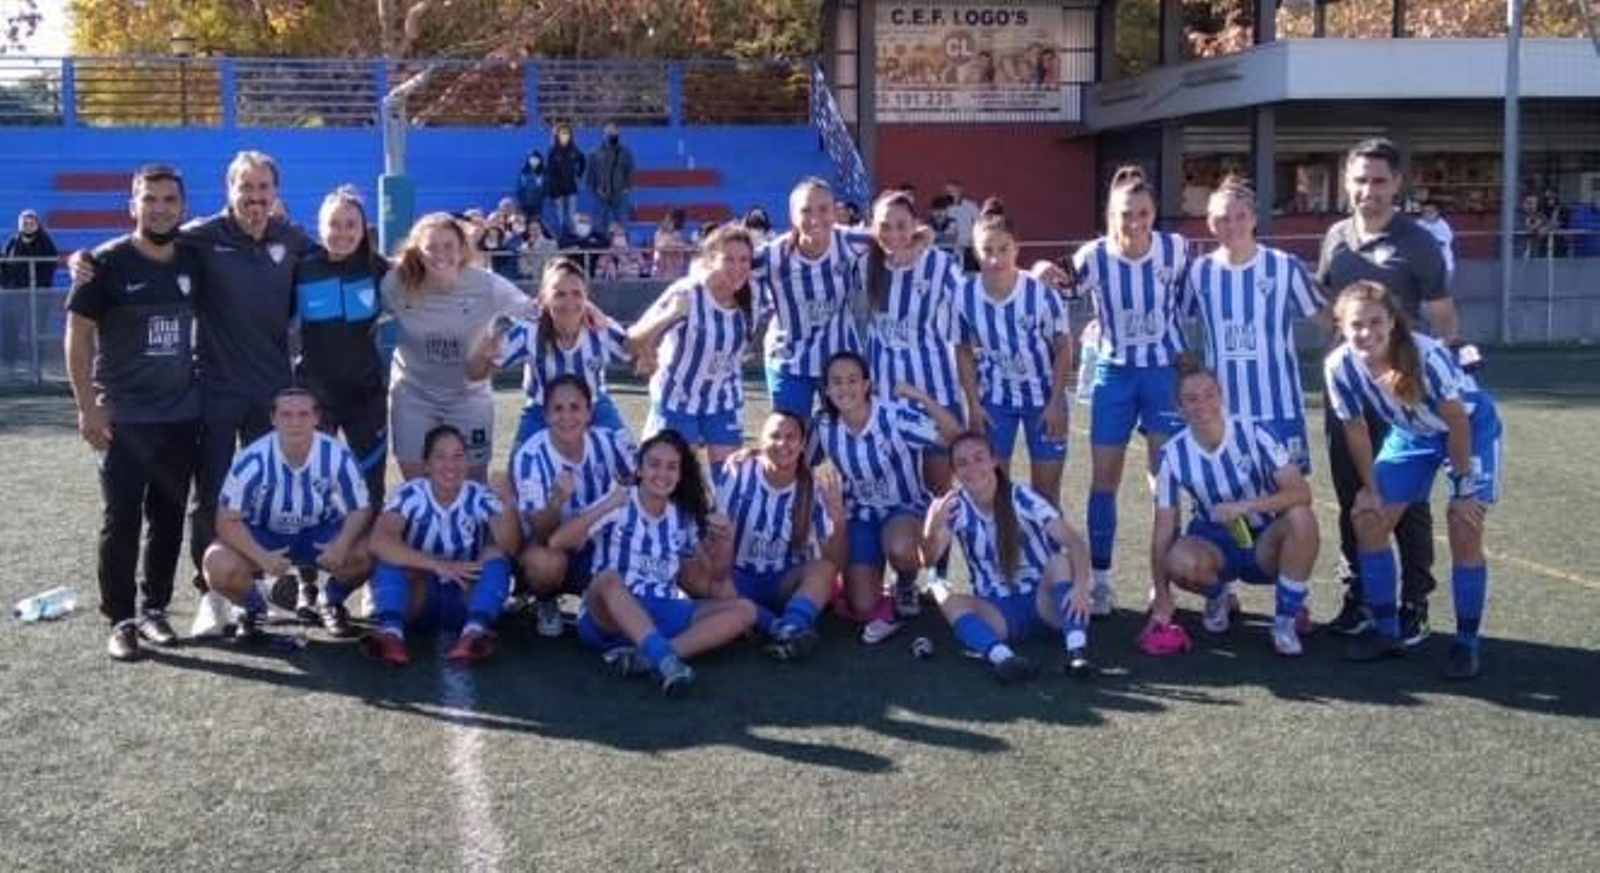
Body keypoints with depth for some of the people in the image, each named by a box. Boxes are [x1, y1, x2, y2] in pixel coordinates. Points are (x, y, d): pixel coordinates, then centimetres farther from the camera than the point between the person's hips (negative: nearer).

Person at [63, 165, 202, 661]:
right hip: (122, 418, -4)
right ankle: (121, 620, 7)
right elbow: (78, 335, -7)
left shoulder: (193, 262, 5)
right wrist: (87, 406, -13)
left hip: (181, 416, 4)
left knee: (169, 520, 9)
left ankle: (154, 609, 22)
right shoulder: (108, 262, -7)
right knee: (121, 521, -2)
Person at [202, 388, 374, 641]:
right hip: (262, 536, 0)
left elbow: (361, 510, -11)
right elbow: (228, 520, -19)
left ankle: (333, 601, 8)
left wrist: (342, 544, -34)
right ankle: (254, 608, 8)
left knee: (364, 554, -29)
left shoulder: (338, 456, -19)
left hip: (320, 534, 1)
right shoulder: (252, 459, -22)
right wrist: (262, 557, -37)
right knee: (219, 564, -30)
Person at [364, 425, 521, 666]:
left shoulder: (480, 497, -7)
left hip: (466, 600, 0)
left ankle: (475, 631, -48)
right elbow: (379, 542, -29)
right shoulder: (411, 496, -10)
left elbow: (508, 545, -22)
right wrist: (438, 565, -37)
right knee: (390, 558, -25)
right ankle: (391, 631, -46)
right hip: (418, 600, 0)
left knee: (497, 559, -26)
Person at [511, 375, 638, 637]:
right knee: (546, 562, -37)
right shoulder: (530, 456, -23)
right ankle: (545, 604, 0)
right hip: (550, 546, -3)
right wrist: (558, 500, -48)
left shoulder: (611, 441, -15)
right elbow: (541, 533, -27)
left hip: (601, 546, 3)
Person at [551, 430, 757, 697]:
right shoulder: (617, 506, -1)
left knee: (744, 610, -15)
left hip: (663, 615, 5)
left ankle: (646, 655, -32)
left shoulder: (684, 518, 11)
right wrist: (605, 508, -25)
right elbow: (556, 542, -14)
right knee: (609, 578, -36)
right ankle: (664, 658, -50)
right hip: (610, 617, -4)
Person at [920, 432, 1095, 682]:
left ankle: (1077, 650, -42)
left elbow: (1074, 541, -22)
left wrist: (1080, 586, -41)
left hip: (1043, 603, -1)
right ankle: (1003, 657, -49)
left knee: (1060, 561, -29)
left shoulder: (1021, 498, -11)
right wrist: (932, 527, -44)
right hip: (998, 612, 1)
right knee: (948, 600, -26)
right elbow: (929, 559, -21)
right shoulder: (956, 507, -6)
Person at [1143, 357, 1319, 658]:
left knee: (1301, 518, -33)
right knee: (1181, 561, -35)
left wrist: (1243, 506, -34)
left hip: (1265, 543, 0)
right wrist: (1162, 596, -15)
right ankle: (1218, 594, 5)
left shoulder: (1252, 434, -15)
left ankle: (1286, 619, -12)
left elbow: (1301, 492, -22)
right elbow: (1164, 528, -10)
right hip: (1215, 544, 0)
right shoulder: (1174, 453, -12)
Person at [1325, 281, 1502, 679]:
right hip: (1411, 434, 5)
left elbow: (1456, 421, -24)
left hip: (1471, 426, -4)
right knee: (1368, 520, -3)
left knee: (1464, 530, -15)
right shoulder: (1339, 366, -24)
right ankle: (1387, 631, 13)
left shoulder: (1427, 354, -35)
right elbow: (1355, 429, -8)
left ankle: (1467, 642, 1)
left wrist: (1464, 486, -19)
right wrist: (1370, 488, -3)